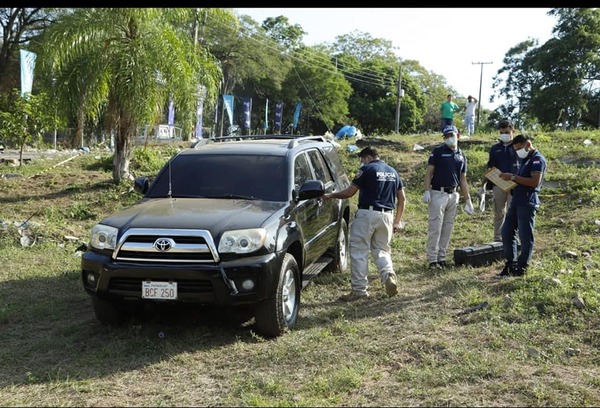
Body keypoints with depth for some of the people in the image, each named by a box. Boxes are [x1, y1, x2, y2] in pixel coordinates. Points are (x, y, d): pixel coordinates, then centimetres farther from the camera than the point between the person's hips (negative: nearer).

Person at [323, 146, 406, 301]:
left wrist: (330, 195, 8)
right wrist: (397, 221, 18)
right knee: (381, 250, 17)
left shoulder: (367, 169, -5)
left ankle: (359, 289, 1)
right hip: (387, 215, 6)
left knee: (359, 252, 1)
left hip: (367, 214, -6)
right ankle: (389, 276, -8)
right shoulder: (393, 172, 16)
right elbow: (402, 198, 15)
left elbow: (349, 192, -6)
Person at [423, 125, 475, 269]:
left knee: (448, 229, 7)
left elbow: (463, 180, 16)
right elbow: (429, 172, -4)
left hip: (453, 195, 5)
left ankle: (442, 257, 15)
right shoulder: (438, 152, -2)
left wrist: (468, 200, 14)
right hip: (438, 194, -5)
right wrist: (427, 191, -16)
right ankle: (432, 259, -1)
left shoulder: (461, 156, 13)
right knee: (435, 228, -5)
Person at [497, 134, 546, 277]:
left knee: (525, 236, -2)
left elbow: (535, 182, -20)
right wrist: (509, 180, 5)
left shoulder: (537, 159, -9)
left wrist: (513, 177, -19)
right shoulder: (525, 159, 21)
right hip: (516, 201, 10)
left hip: (528, 203, -10)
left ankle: (522, 267, 6)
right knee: (506, 232, 9)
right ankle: (511, 264, 16)